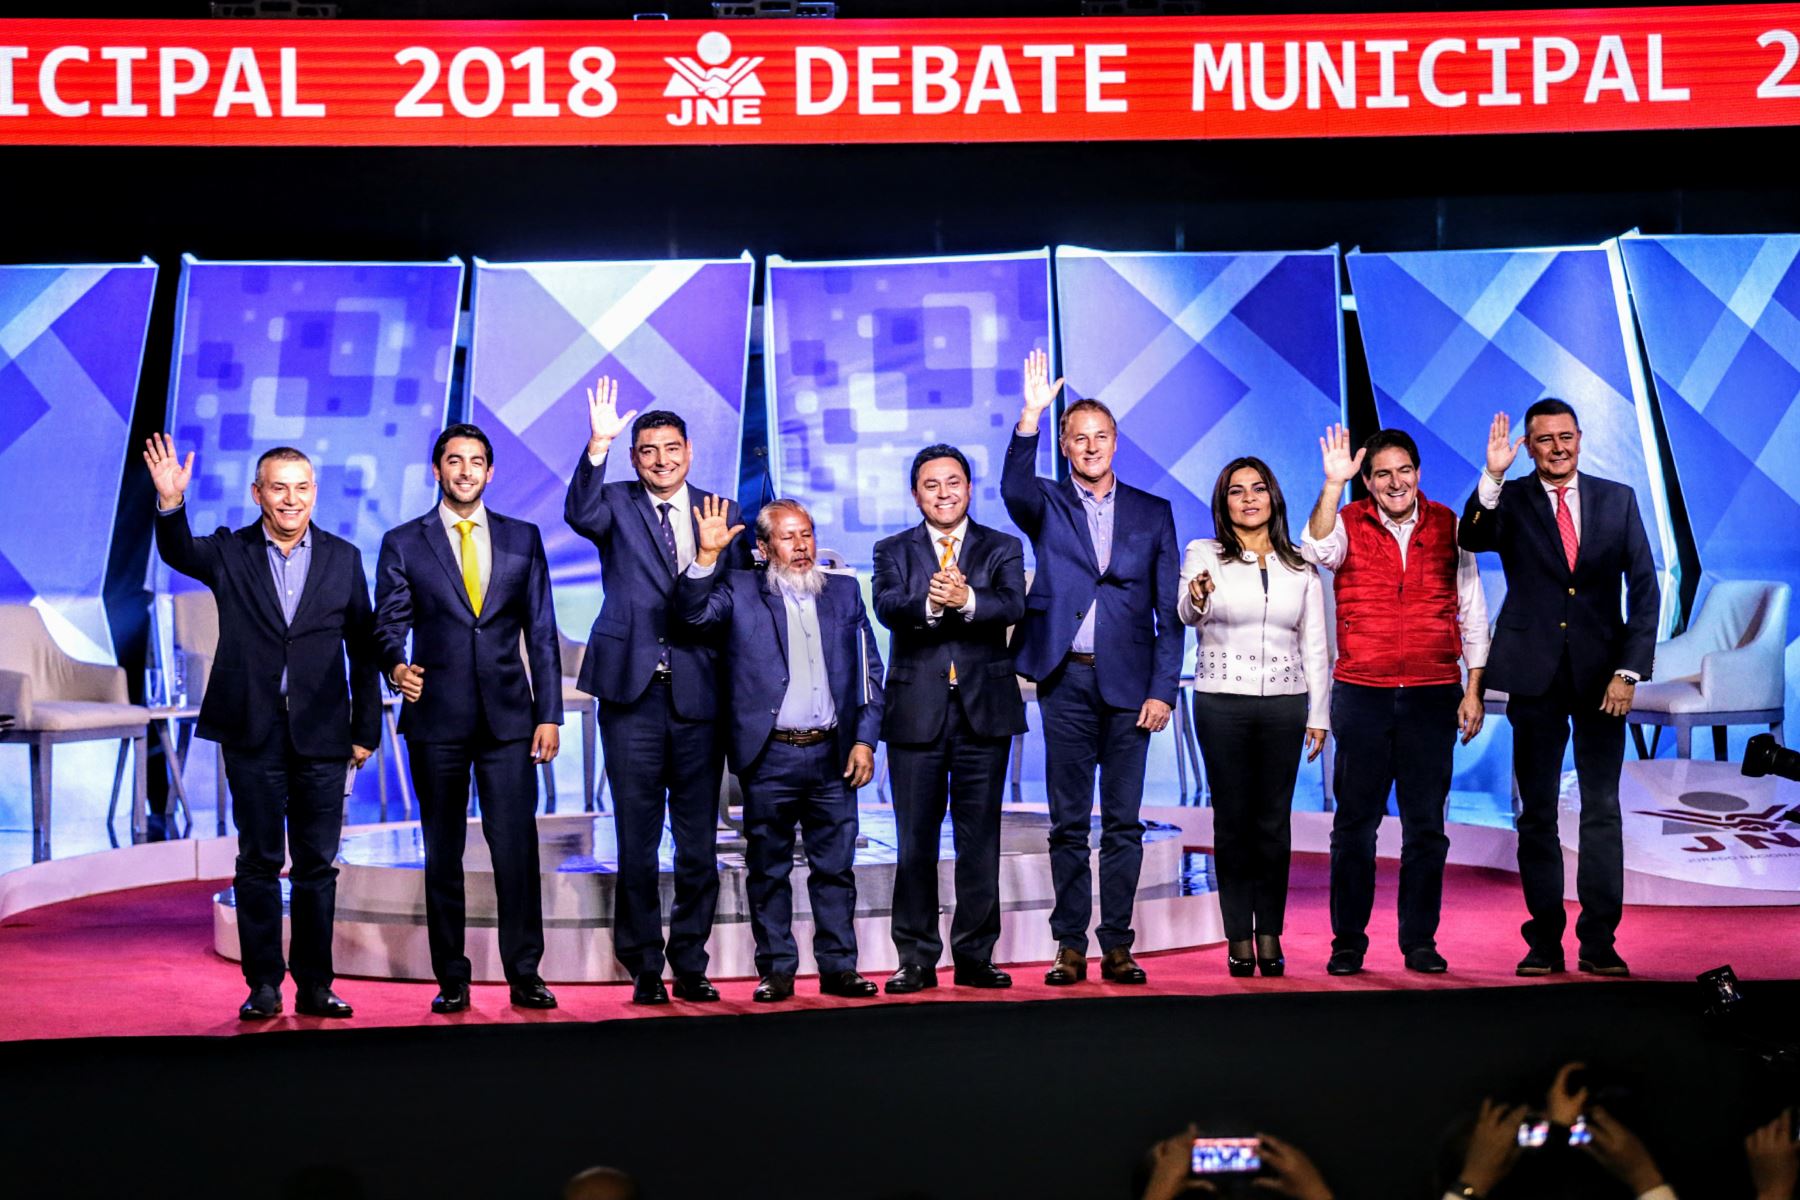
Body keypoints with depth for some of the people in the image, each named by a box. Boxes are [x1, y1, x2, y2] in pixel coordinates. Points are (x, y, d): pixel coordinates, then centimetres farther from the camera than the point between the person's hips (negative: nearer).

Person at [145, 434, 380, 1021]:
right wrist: (170, 504, -36)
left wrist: (366, 728, 5)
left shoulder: (343, 558, 6)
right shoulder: (230, 553, 4)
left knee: (318, 865, 6)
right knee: (258, 862, 5)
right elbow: (178, 552, -17)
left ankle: (314, 984, 14)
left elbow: (362, 650, 8)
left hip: (321, 735, 1)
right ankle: (263, 985, 12)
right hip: (253, 734, -1)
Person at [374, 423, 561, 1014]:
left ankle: (524, 975, 5)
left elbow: (541, 631, 9)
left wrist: (549, 714, 3)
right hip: (436, 720, 0)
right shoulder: (403, 543, 6)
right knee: (442, 853, 5)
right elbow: (388, 625, 3)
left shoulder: (523, 538, 10)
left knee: (517, 848, -3)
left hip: (509, 717, 0)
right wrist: (396, 667, -20)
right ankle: (451, 980, 13)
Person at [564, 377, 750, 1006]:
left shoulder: (723, 513, 8)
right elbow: (579, 513, -19)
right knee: (635, 842, 4)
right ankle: (644, 967, 14)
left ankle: (690, 964, 19)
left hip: (701, 695, 1)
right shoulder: (617, 506, 4)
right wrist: (598, 443, -31)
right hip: (633, 694, -1)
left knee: (699, 842, 7)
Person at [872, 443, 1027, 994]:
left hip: (986, 713, 0)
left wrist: (967, 600, -31)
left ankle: (975, 956, 14)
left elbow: (1012, 606, -11)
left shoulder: (1003, 548, 8)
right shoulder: (893, 551, 8)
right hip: (916, 714, 0)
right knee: (915, 841, 3)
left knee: (980, 840, 5)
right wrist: (930, 604, -33)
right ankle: (916, 959, 11)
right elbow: (887, 606, -11)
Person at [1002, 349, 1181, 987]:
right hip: (1066, 681, 0)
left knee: (1123, 823, 4)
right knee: (1069, 823, 4)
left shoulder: (1152, 513, 10)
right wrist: (1030, 416, -32)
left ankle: (1117, 947, 10)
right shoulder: (1047, 505, 8)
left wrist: (1163, 689, -1)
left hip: (1129, 684, 1)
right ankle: (1070, 947, 10)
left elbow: (1169, 611, 7)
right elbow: (1014, 487, -18)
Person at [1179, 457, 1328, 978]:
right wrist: (1196, 598, -40)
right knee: (1232, 819, 0)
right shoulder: (1204, 555, 2)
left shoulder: (1300, 565, 9)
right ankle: (1239, 938, 6)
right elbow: (1186, 614, -16)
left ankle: (1270, 934, 10)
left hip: (1284, 703, 2)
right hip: (1221, 701, -2)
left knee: (1274, 821, 2)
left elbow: (1315, 644, 11)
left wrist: (1318, 715, 6)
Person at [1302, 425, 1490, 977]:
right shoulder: (1348, 523, 2)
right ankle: (1348, 941, 12)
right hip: (1361, 695, -1)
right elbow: (1317, 551, -21)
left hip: (1432, 696, 1)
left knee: (1426, 824, 6)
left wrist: (1474, 689, 5)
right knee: (1355, 822, 3)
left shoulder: (1448, 527, 6)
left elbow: (1471, 611, 9)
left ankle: (1420, 941, 16)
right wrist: (1332, 485, -31)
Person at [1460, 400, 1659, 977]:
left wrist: (1629, 670, -5)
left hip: (1603, 675, 1)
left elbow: (1644, 587, 3)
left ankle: (1599, 941, 9)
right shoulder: (1511, 501, 2)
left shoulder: (1617, 499, 5)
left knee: (1602, 810, 3)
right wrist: (1493, 476, -32)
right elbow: (1472, 539, -19)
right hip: (1536, 677, -1)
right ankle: (1544, 942, 11)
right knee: (1537, 814, 5)